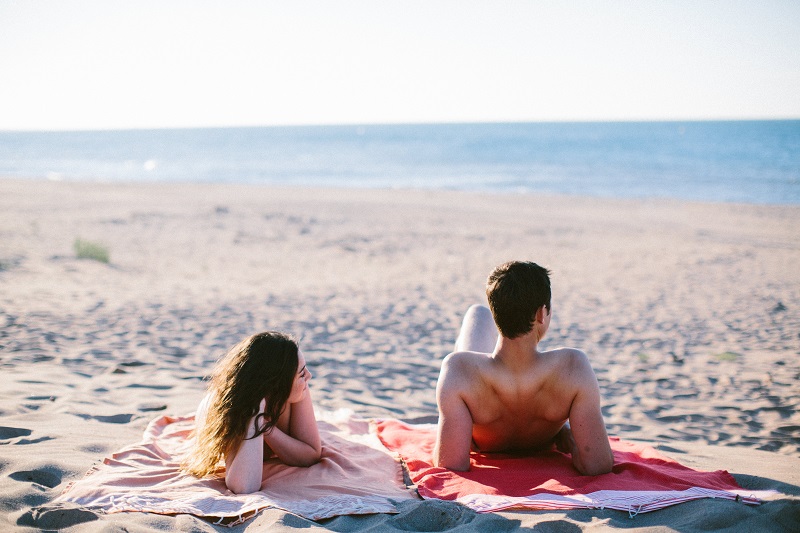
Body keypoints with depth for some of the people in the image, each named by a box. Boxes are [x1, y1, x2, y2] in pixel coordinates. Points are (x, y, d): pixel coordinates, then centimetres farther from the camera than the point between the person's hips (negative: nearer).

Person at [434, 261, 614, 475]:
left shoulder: (459, 369, -45)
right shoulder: (573, 366, -43)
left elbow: (451, 465, -40)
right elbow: (597, 466, -40)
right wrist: (566, 430, -19)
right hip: (543, 445, 0)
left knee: (477, 313, 20)